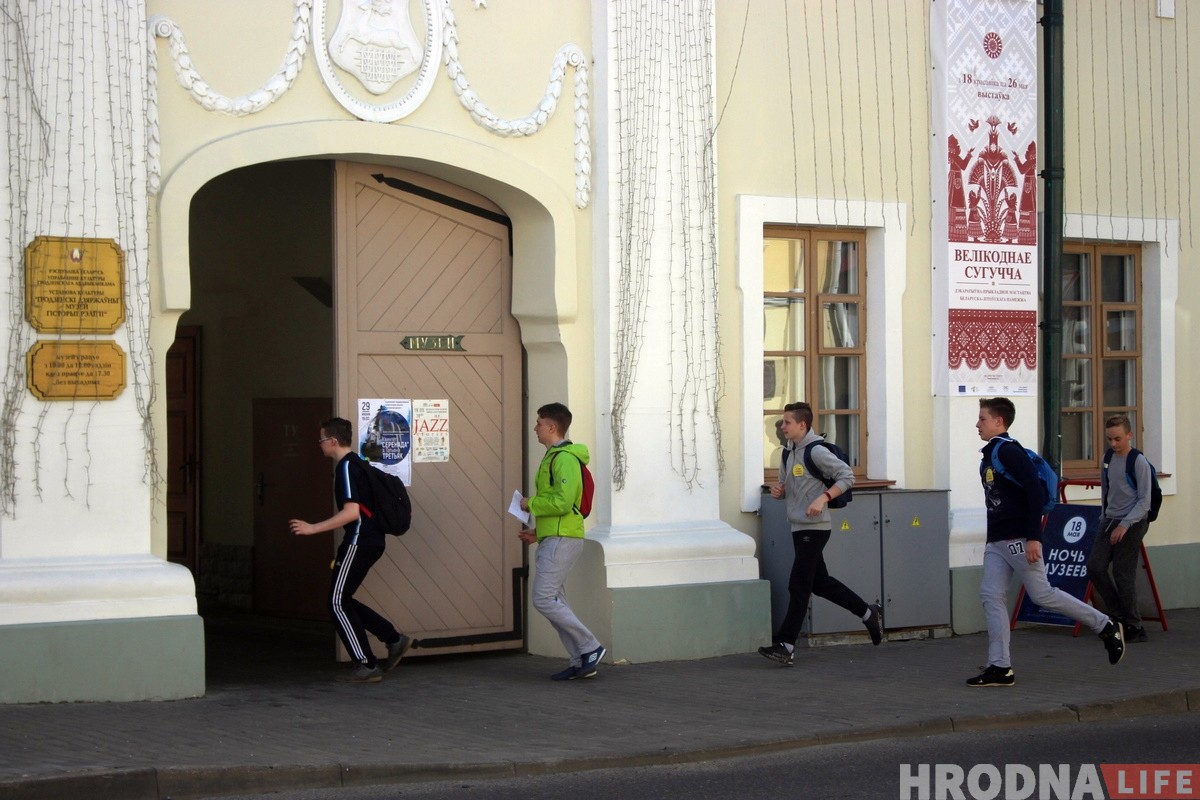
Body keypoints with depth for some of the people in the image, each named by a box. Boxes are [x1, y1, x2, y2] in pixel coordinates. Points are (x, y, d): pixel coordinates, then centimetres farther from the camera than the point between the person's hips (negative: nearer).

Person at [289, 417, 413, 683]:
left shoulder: (346, 468, -15)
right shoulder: (358, 463, 15)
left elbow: (351, 512, -24)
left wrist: (313, 528, -23)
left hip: (359, 540, -10)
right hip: (373, 540, 10)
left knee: (338, 603, -3)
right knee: (342, 601, 15)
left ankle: (368, 666, -3)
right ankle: (394, 639, 13)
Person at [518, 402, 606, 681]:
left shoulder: (564, 459, -14)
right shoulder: (554, 457, 20)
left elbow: (562, 502, -24)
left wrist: (531, 504, -9)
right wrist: (537, 532, 19)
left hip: (561, 540, -11)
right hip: (553, 539, 11)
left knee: (544, 599, -13)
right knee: (554, 602, 9)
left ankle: (590, 647, -8)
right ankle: (581, 662, 9)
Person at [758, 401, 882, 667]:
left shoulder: (816, 451, -14)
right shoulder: (788, 452, 12)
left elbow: (847, 476, -18)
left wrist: (823, 498, -28)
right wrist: (779, 490, 1)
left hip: (814, 528, -10)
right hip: (799, 528, 10)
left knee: (798, 586, -9)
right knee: (820, 583, 16)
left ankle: (786, 645, -9)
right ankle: (869, 613, 29)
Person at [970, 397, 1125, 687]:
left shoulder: (1010, 451, -14)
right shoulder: (989, 454, 15)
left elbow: (1035, 492, -20)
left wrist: (1034, 538, -24)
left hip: (1019, 540, -9)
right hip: (996, 541, 10)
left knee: (1042, 594, -5)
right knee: (991, 596, 1)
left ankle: (1106, 626, 10)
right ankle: (1000, 668, 2)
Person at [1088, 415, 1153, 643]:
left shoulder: (1139, 462, -11)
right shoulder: (1109, 459, 10)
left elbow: (1144, 501, -13)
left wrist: (1125, 524, -19)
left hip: (1132, 524, -7)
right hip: (1109, 522, 7)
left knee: (1123, 574, -6)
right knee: (1095, 567, -4)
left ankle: (1135, 627, 6)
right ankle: (1120, 614, 10)